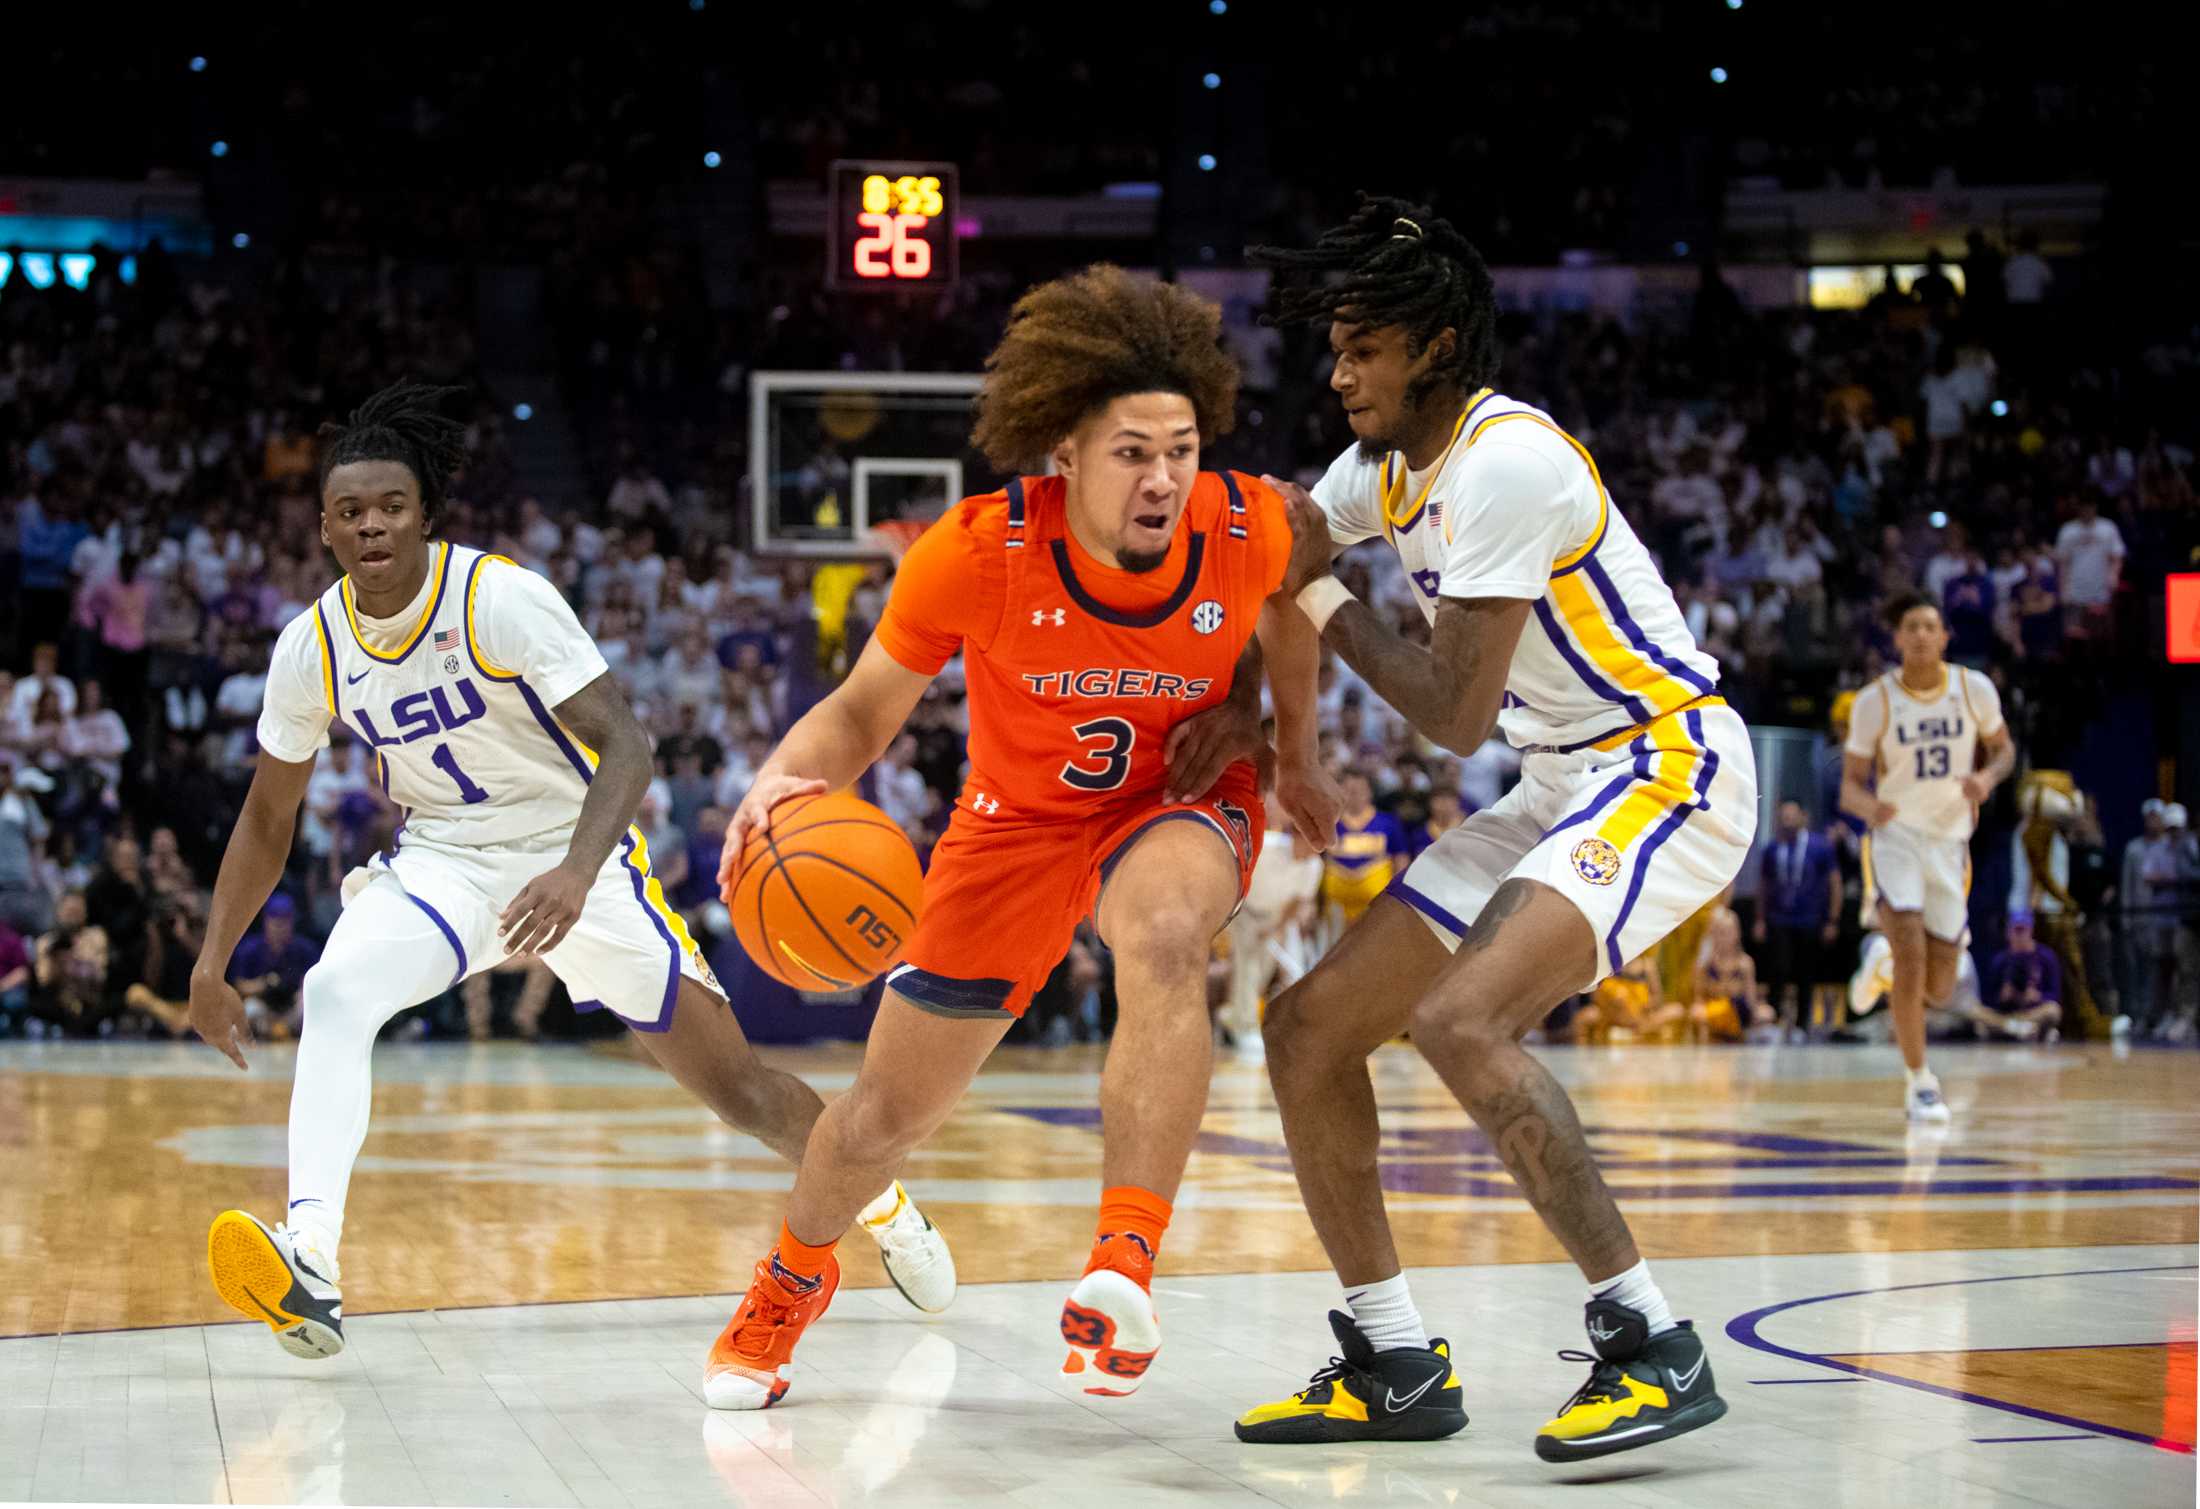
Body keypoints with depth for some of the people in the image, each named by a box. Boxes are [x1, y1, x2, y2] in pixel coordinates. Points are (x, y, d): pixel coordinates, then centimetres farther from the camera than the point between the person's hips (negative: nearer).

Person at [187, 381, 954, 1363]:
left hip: (571, 857, -3)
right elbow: (268, 817, 7)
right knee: (335, 992, -29)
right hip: (439, 863, 3)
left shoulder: (500, 597, -21)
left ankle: (879, 1201, 31)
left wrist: (576, 875, -43)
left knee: (735, 1086, 1)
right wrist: (211, 965, 2)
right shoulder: (313, 648, -7)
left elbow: (624, 741, -27)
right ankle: (310, 1264, -39)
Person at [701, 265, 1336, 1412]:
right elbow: (864, 710, -15)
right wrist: (788, 774, -35)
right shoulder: (975, 552, -28)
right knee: (886, 1114, 8)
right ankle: (794, 1276, 43)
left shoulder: (1250, 528, -23)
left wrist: (1293, 756, 12)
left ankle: (1123, 1274, -36)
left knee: (1162, 932, -40)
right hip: (1019, 814, 1)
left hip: (1180, 801, -1)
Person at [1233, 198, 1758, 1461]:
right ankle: (1397, 1369, 13)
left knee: (1459, 1016, -31)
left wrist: (1328, 602, -7)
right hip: (1560, 790, 10)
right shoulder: (1386, 465, 7)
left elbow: (1456, 715, -21)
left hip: (1669, 768, -10)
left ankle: (1655, 1349, -21)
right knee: (1308, 1029, 4)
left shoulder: (1506, 457, -20)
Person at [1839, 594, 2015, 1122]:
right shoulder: (1874, 701, -8)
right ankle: (1920, 1081, -7)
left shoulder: (1974, 688, -3)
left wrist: (1988, 777, -12)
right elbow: (1850, 787, -4)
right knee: (1911, 955, -19)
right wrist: (1869, 806, -28)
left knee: (1938, 989, 4)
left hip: (1950, 839, 3)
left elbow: (2004, 748, 12)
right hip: (1895, 835, -3)